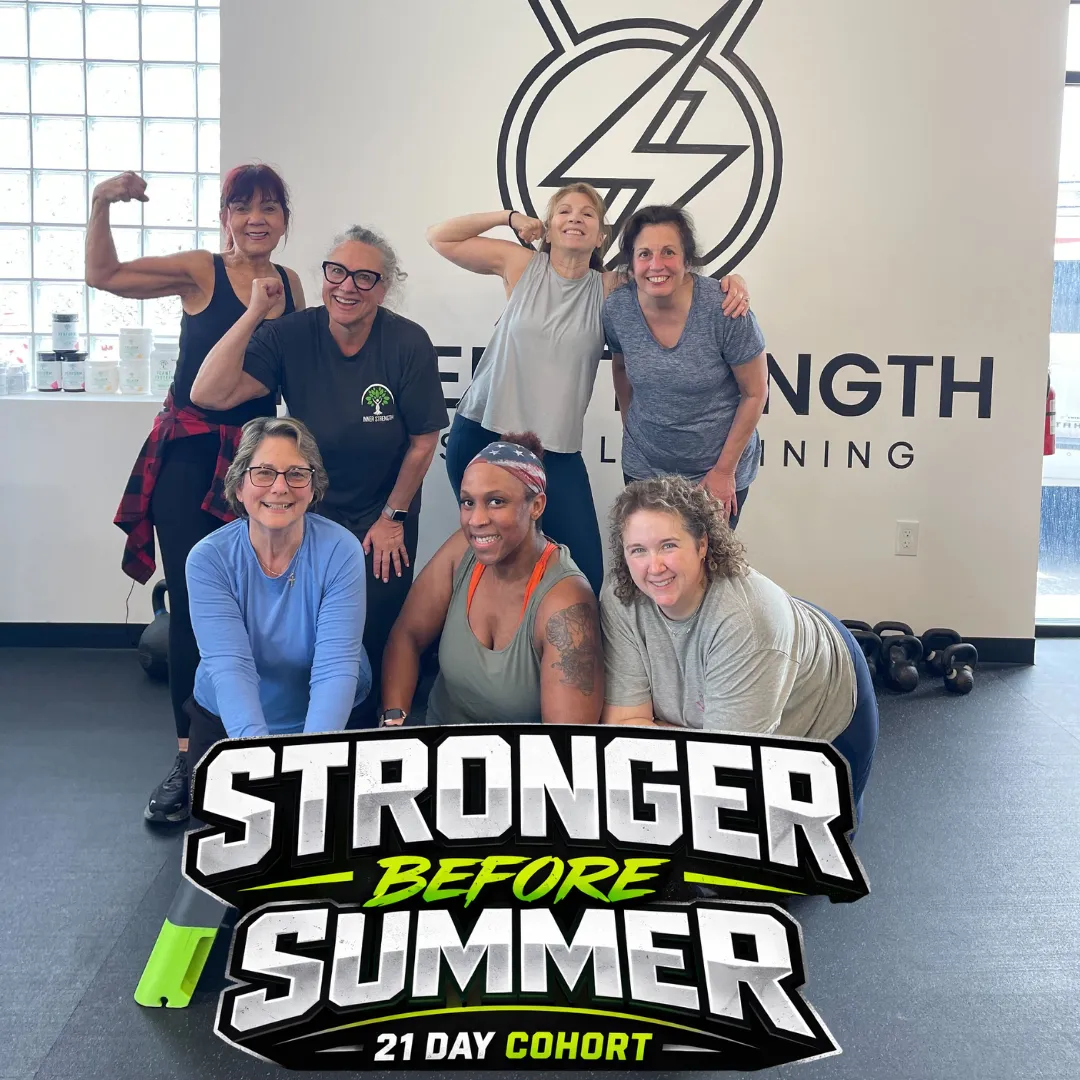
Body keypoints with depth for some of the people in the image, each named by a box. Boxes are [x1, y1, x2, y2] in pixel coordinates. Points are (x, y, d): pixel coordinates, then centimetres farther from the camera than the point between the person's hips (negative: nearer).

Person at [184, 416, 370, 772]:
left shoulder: (340, 551, -17)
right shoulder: (209, 558, -14)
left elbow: (335, 667, -25)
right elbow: (229, 666, -25)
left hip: (327, 720, -1)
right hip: (228, 725, 1)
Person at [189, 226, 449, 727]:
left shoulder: (409, 344, -18)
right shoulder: (291, 336, -16)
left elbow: (423, 441, -8)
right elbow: (209, 394, -27)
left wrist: (392, 517, -3)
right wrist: (254, 312, -30)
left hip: (383, 516, -1)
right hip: (308, 513, 1)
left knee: (370, 643, 0)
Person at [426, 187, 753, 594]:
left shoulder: (609, 288, 3)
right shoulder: (521, 264, 3)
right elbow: (440, 238, 8)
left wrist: (730, 279, -13)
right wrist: (509, 217, 3)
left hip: (557, 452, 1)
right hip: (481, 436, 0)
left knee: (585, 576, -3)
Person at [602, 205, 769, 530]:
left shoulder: (723, 308, -22)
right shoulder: (616, 308, -12)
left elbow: (755, 393, -13)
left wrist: (724, 470, -10)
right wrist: (629, 425, 9)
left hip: (718, 470, -3)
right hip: (643, 468, 3)